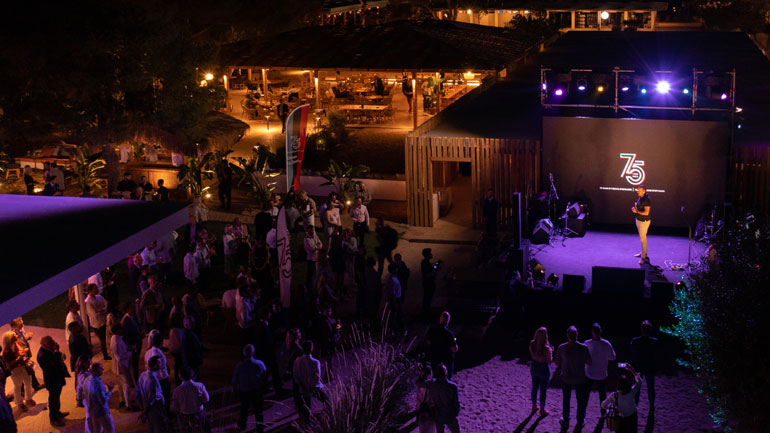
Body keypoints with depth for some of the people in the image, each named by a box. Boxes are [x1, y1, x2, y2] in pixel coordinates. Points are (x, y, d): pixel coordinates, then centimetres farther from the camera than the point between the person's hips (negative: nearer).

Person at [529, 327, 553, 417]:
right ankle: (542, 410, 29)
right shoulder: (546, 348, -31)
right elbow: (549, 361, -20)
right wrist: (551, 352, -6)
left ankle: (534, 406, 42)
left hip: (534, 368, 5)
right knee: (543, 390, 14)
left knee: (534, 387, 24)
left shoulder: (532, 344, -16)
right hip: (544, 369, -5)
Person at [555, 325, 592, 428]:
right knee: (581, 400, 21)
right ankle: (580, 421, 36)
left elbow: (557, 363, -9)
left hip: (565, 378, 1)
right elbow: (589, 363, -12)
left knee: (566, 399, 23)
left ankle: (565, 420, 36)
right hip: (579, 378, -1)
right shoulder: (583, 348, -23)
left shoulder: (562, 348, -20)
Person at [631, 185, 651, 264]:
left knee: (643, 238, -5)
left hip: (644, 221, -9)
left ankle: (643, 257, 0)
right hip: (638, 220, 9)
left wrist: (637, 211, -19)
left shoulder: (646, 200, -23)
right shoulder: (639, 197, 5)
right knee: (642, 237, 19)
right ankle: (643, 252, 31)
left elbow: (646, 213, -28)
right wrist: (635, 208, 0)